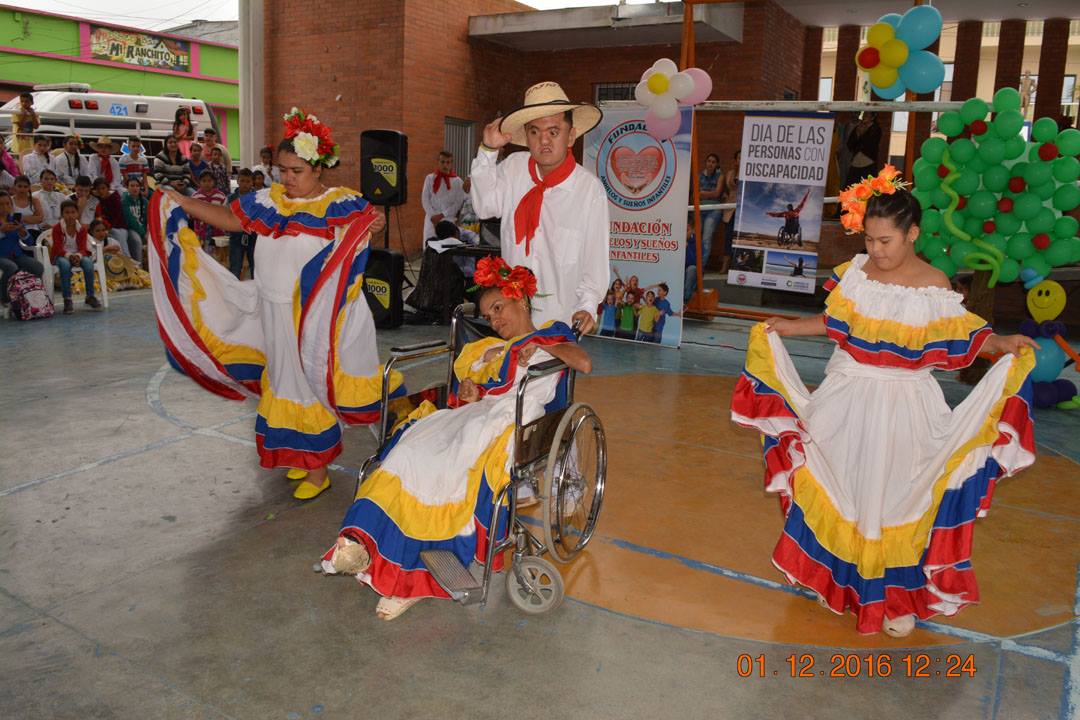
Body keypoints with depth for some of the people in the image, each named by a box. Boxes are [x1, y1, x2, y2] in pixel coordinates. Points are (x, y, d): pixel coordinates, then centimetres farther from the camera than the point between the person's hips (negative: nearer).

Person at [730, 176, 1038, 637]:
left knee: (894, 496, 5)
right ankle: (839, 577, 36)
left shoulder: (933, 285, -12)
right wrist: (790, 328, 5)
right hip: (847, 395, 4)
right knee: (839, 490, 13)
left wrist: (1002, 344, -21)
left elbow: (964, 336, -4)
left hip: (900, 407, -3)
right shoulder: (857, 272, -3)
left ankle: (898, 595, 25)